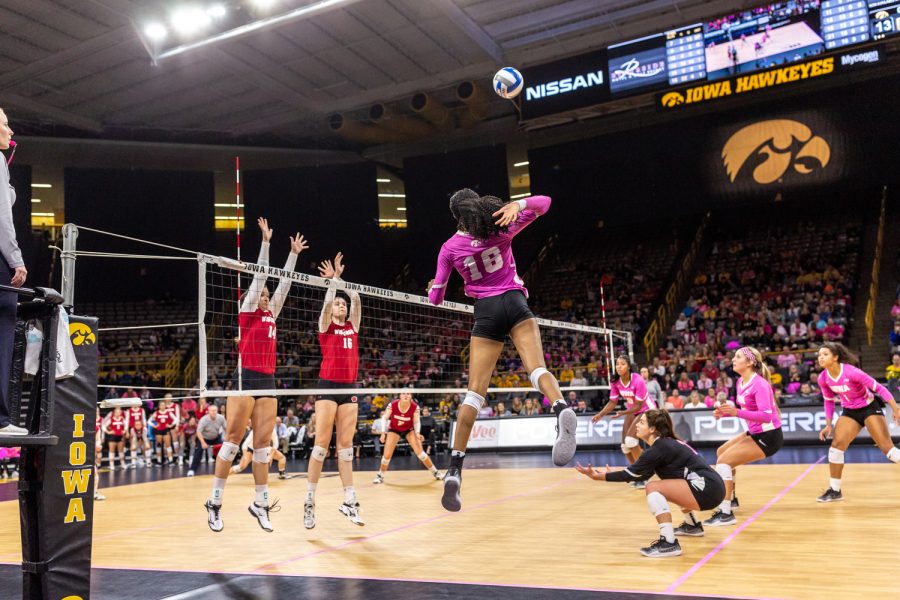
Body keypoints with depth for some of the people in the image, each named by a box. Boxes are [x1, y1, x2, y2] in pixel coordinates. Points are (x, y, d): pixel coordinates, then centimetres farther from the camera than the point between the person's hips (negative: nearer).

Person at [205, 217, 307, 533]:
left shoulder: (271, 315, 18)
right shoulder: (247, 313, 3)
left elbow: (284, 283, 21)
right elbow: (259, 276, -1)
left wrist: (294, 253, 23)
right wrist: (265, 242, -2)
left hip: (268, 381, 6)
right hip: (245, 378, -6)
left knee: (263, 444, 5)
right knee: (232, 441, -6)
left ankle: (260, 503, 11)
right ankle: (215, 501, 2)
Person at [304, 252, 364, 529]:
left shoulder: (353, 326, 15)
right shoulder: (325, 327, 5)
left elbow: (356, 299, 6)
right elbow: (327, 302, -9)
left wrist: (340, 277, 5)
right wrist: (334, 278, -4)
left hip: (349, 389, 4)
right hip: (328, 386, -4)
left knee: (345, 446, 4)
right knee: (321, 444, -7)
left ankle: (349, 501, 5)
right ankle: (309, 501, 1)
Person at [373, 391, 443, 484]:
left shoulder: (415, 407, -26)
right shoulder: (392, 405, -27)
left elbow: (417, 422, -14)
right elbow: (385, 418, -13)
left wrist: (417, 433, -31)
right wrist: (383, 433, -17)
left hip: (409, 429, 0)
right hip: (394, 429, 0)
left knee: (419, 451, -9)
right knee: (387, 454, -9)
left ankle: (435, 472, 7)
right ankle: (380, 475, 15)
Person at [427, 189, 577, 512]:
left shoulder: (449, 248, 7)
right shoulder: (501, 228, 6)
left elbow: (435, 298, 12)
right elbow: (543, 202, 7)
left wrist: (433, 288, 35)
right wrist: (516, 205, -7)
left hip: (486, 313, 0)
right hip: (515, 304, 0)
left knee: (475, 391, -3)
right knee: (537, 367, -18)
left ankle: (454, 468, -8)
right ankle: (561, 408, -52)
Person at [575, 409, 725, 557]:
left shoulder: (659, 449, -14)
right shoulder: (666, 443, 13)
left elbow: (632, 474, -9)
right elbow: (640, 473, 22)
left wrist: (598, 476, -2)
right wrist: (613, 472, 23)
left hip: (706, 488, -10)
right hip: (710, 489, 10)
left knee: (653, 488, -16)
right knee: (663, 488, 30)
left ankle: (669, 543, -20)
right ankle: (693, 526, 44)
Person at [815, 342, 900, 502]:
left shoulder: (852, 372, -27)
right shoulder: (823, 378, -11)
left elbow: (879, 388, -21)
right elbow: (828, 401, 6)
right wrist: (828, 425, 2)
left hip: (870, 408, -5)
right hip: (849, 412, 5)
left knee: (887, 448, -13)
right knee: (836, 446, -7)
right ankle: (835, 490, 4)